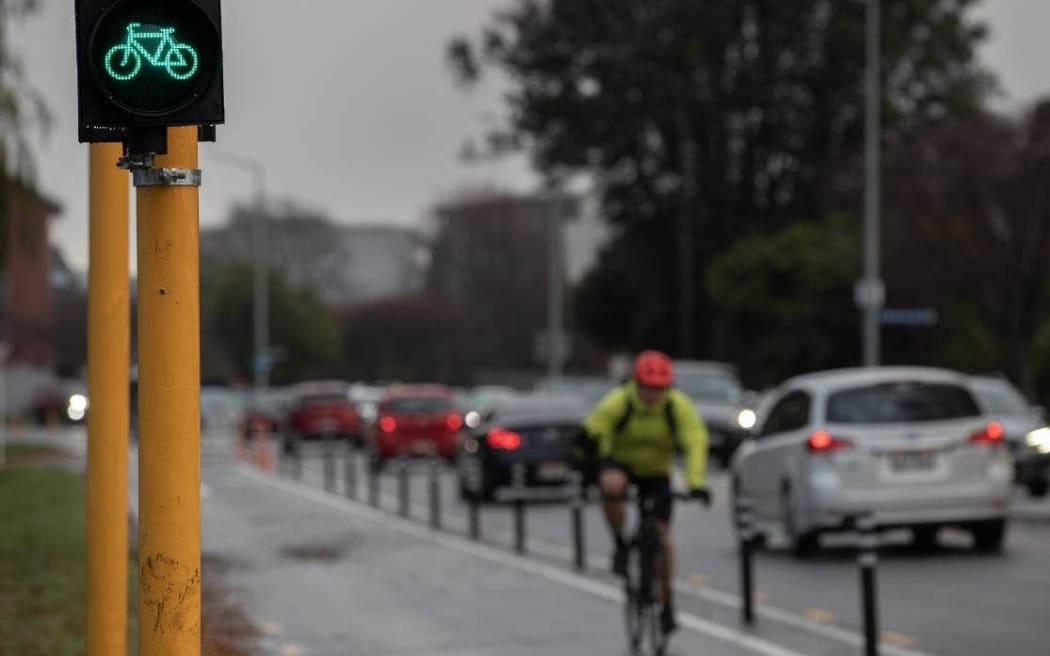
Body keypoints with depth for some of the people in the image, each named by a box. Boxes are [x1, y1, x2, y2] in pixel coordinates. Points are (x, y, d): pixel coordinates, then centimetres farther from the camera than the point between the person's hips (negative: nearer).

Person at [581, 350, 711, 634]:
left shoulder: (679, 407, -22)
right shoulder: (617, 403, -26)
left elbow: (695, 443, -28)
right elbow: (591, 435, -29)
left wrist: (696, 483, -41)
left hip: (656, 473, 2)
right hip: (620, 463, -1)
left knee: (661, 536, -2)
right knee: (612, 486, -38)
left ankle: (666, 604, 15)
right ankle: (620, 545, -14)